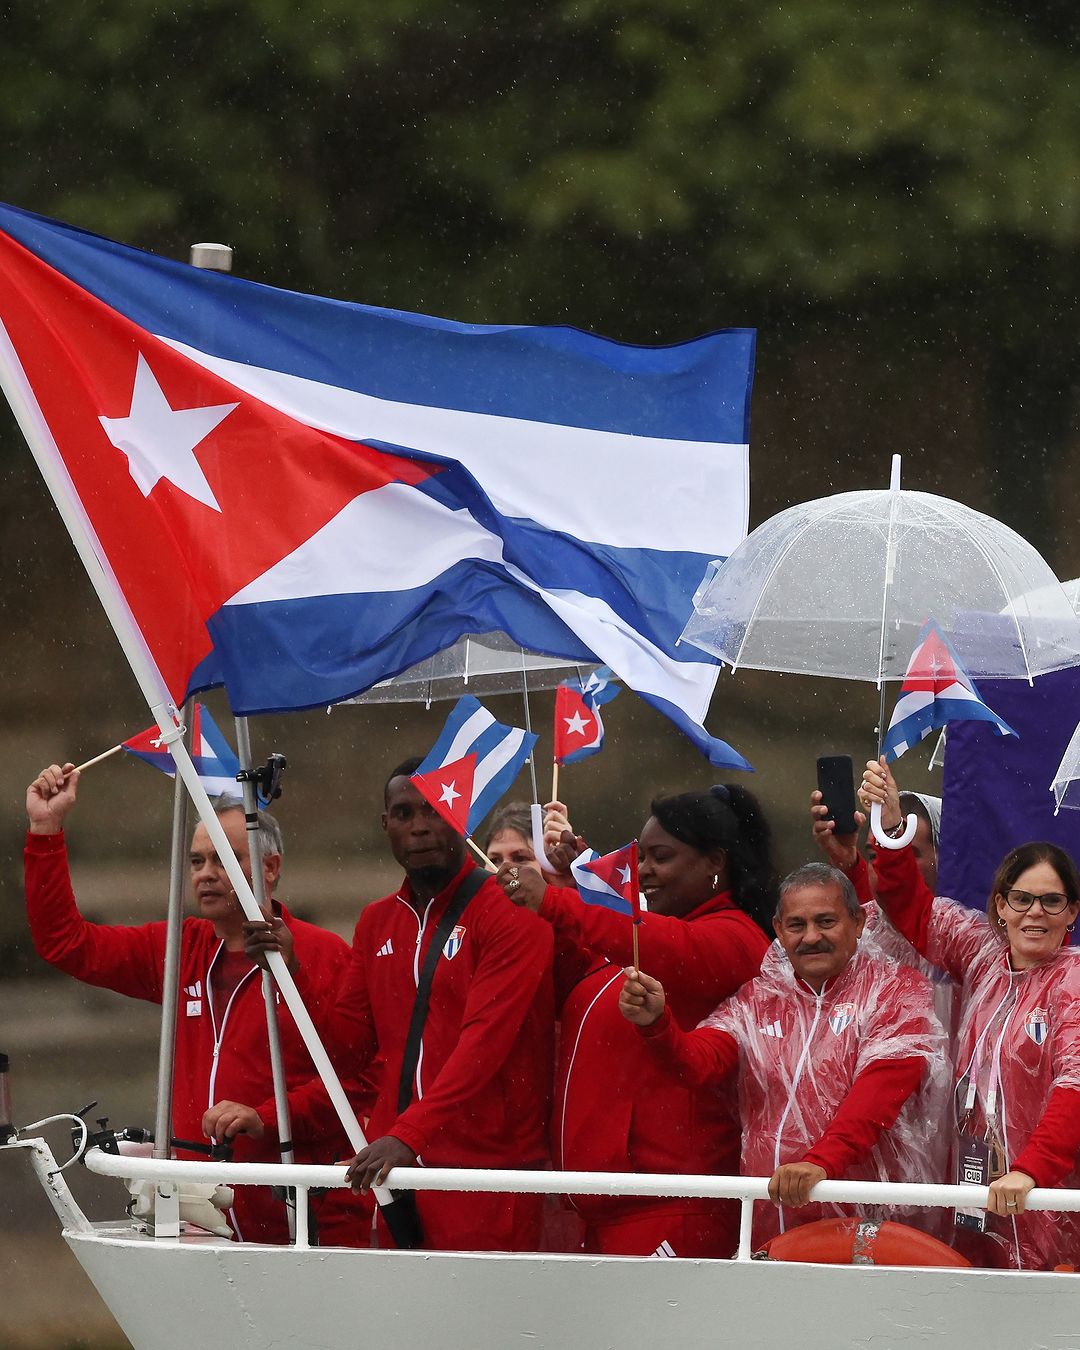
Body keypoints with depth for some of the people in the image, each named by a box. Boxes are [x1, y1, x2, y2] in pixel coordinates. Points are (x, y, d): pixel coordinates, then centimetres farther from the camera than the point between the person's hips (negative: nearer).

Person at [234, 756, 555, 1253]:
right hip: (396, 1166, 6)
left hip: (488, 1168, -6)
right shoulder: (377, 923, 17)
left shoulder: (511, 915, -6)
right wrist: (292, 974, 1)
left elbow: (484, 1043, -17)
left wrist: (408, 1134, -27)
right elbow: (350, 1045, 17)